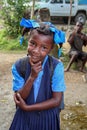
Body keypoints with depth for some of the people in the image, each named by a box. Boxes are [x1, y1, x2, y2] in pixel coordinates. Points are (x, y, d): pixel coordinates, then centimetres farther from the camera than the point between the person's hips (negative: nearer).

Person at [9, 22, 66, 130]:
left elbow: (56, 100, -17)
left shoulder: (56, 66, -19)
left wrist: (27, 107, -17)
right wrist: (32, 77, -29)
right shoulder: (18, 66, -13)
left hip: (48, 117, -1)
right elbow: (19, 98, -14)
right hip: (24, 117, 1)